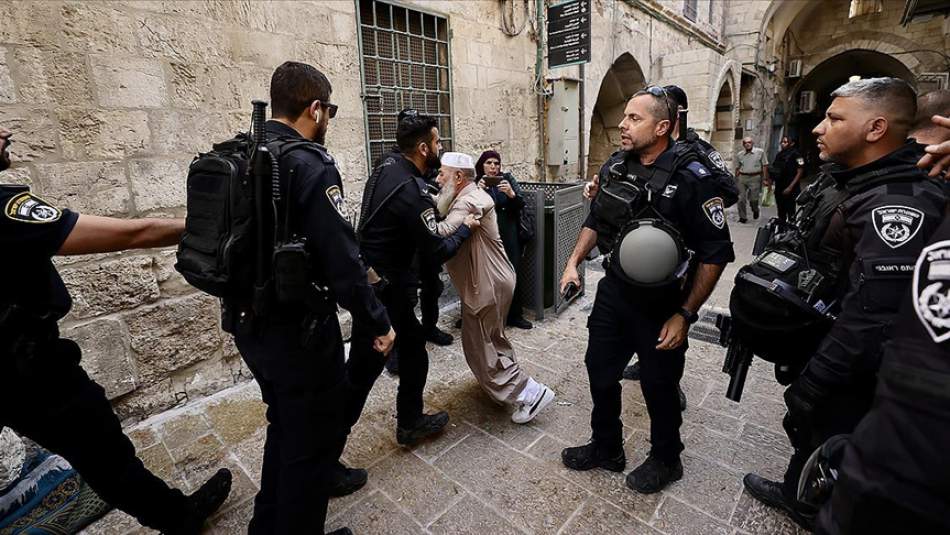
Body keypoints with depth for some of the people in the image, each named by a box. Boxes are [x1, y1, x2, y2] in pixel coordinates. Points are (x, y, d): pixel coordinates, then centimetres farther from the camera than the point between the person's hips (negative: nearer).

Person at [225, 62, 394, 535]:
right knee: (310, 438, 12)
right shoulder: (310, 166, -20)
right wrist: (378, 323, -11)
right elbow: (342, 261, -23)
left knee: (284, 424, 28)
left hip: (248, 323, 9)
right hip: (297, 329, -9)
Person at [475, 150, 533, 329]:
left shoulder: (508, 179, 4)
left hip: (509, 236, 2)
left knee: (512, 274, 3)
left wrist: (511, 193, -21)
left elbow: (521, 205, -2)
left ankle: (515, 315, 17)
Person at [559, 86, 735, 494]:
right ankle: (606, 448, 40)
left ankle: (665, 460, 41)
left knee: (659, 386, 12)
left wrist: (685, 314, -16)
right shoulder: (614, 166, 0)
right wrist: (574, 261, 2)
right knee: (600, 371, 15)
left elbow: (714, 253, -14)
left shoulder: (690, 177, -17)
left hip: (661, 304, -5)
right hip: (614, 292, 6)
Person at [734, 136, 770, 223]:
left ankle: (755, 210, 29)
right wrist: (736, 180, 15)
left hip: (755, 178, -2)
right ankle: (742, 217, 10)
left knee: (754, 198, -3)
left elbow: (765, 166, 3)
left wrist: (765, 179, -1)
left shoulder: (760, 152, 1)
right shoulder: (739, 155, 8)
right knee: (741, 199, -1)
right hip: (742, 178, 2)